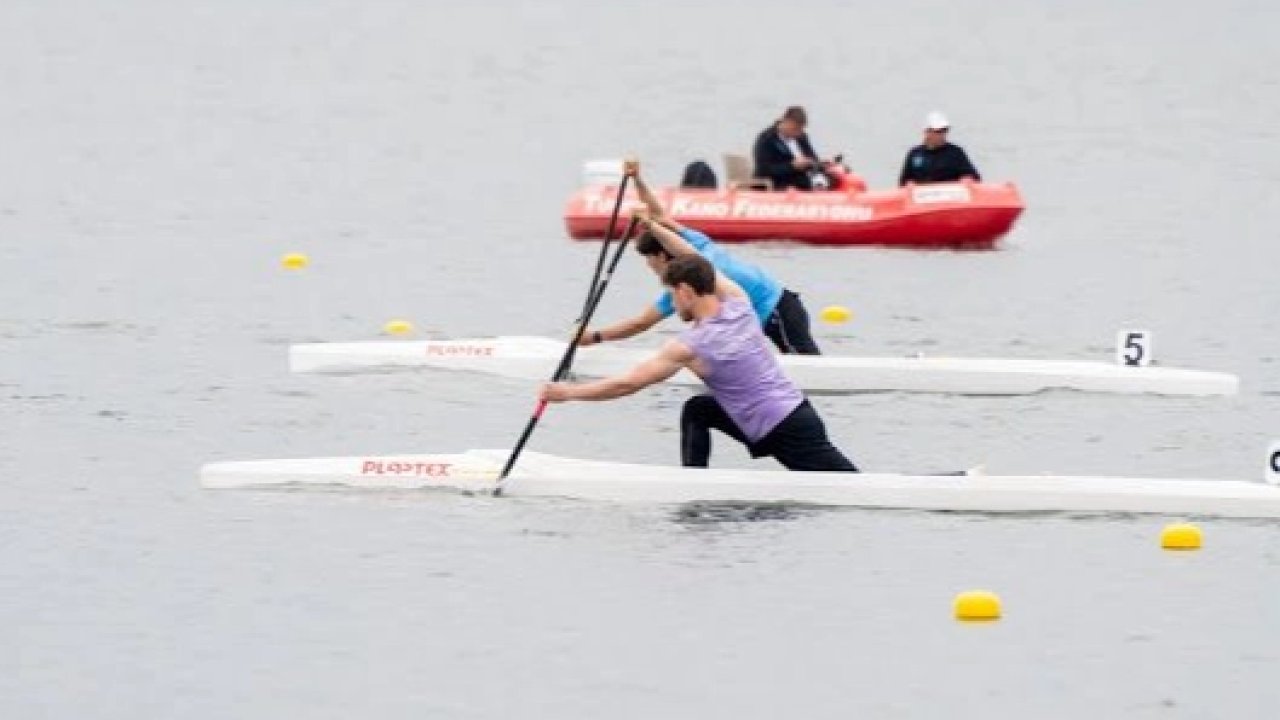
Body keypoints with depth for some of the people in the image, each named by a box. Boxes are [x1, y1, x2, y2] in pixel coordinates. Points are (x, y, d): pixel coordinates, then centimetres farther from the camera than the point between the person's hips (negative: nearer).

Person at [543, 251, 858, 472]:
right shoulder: (739, 304, 2)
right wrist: (655, 227, 26)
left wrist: (569, 392, -1)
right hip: (798, 408, 8)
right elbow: (699, 266, 20)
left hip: (784, 435, -8)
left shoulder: (690, 347, -16)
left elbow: (627, 384, -12)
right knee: (697, 410, 17)